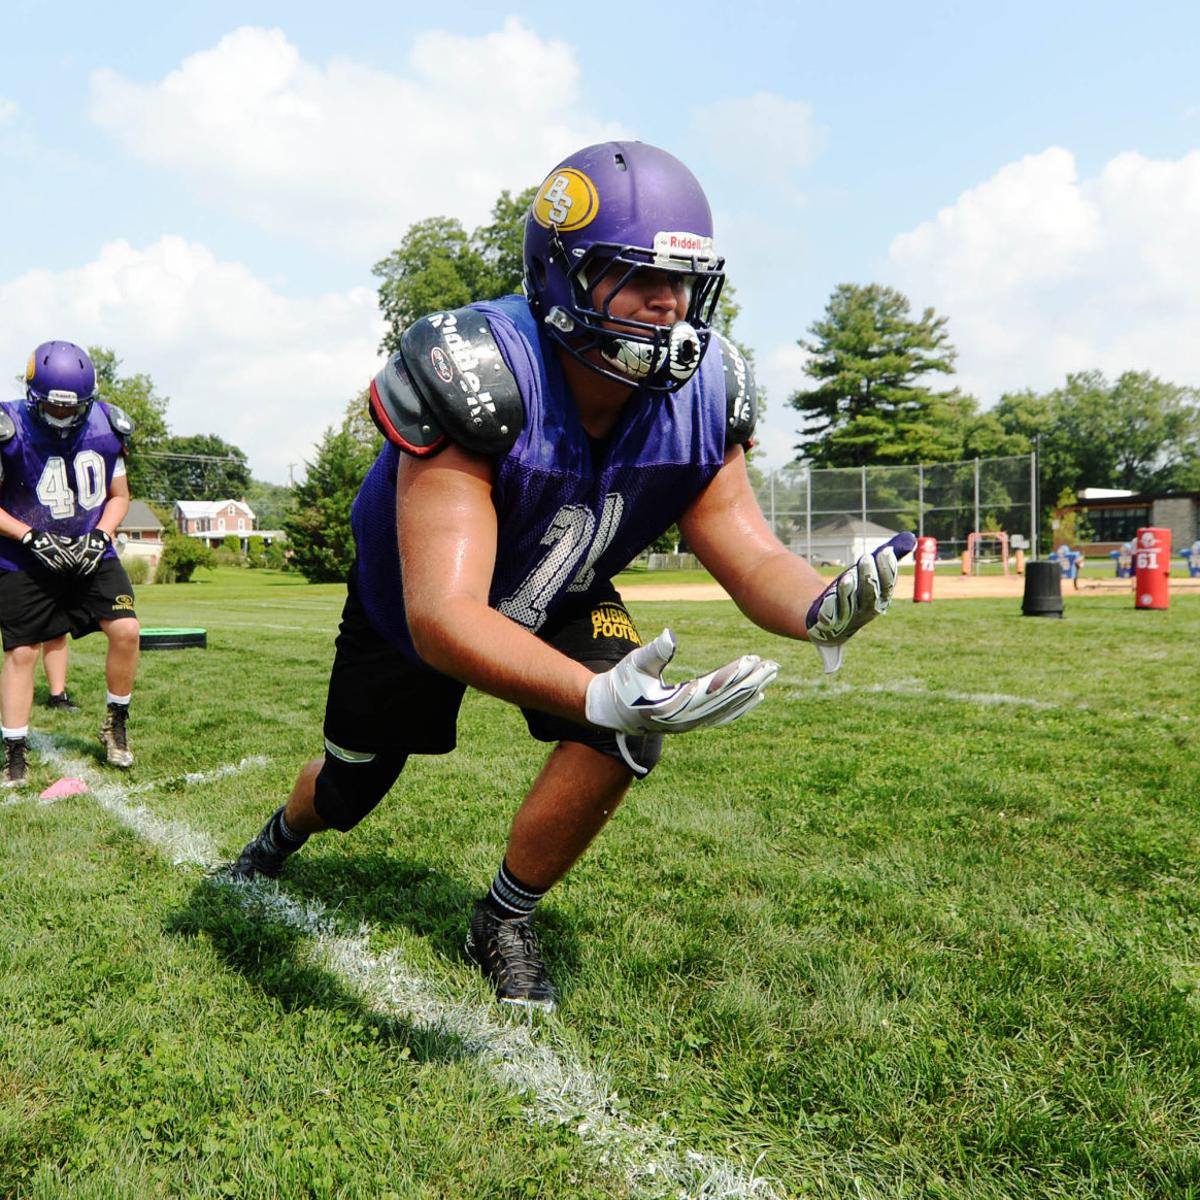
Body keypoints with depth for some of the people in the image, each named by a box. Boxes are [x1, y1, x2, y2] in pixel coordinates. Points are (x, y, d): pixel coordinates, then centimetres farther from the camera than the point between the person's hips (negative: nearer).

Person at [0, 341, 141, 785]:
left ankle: (116, 725, 10)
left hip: (91, 554, 2)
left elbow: (118, 496, 8)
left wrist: (100, 536, -9)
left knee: (126, 631, -11)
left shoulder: (105, 428, -4)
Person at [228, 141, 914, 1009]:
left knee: (620, 742, -25)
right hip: (413, 604, -2)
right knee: (351, 790, 17)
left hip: (560, 598, 3)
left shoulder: (701, 392, -24)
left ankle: (504, 924, 4)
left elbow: (751, 555, -20)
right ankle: (281, 837, 59)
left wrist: (820, 610, -43)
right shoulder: (478, 379, -41)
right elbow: (442, 616, -48)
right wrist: (599, 696, -63)